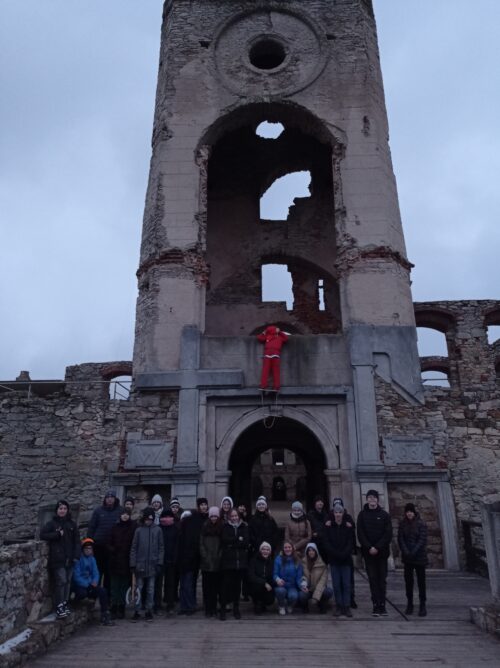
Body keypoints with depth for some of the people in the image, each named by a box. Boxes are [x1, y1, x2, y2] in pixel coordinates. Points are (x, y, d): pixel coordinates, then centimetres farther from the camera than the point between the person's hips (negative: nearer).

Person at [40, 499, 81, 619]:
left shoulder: (72, 523, 9)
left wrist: (76, 555, 0)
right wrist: (57, 534, -14)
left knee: (68, 581, 7)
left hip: (69, 558, 4)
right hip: (57, 558, -4)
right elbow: (42, 535, -8)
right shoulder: (52, 523, 1)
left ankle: (65, 604, 18)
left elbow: (76, 540, 9)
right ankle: (59, 607, -5)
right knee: (61, 581, -10)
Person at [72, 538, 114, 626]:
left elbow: (96, 573, 10)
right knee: (83, 593, -37)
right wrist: (87, 585, -19)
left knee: (102, 591, -18)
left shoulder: (92, 559, 10)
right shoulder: (78, 559, -12)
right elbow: (76, 576, -16)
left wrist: (94, 582, -11)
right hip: (79, 586, -6)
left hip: (90, 585, 6)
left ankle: (105, 617, -10)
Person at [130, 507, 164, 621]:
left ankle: (149, 611, 19)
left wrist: (160, 562, -4)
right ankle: (137, 611, 15)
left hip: (152, 564, 0)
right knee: (138, 588, 5)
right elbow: (133, 548, 1)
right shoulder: (139, 530, 0)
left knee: (150, 589, 9)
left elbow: (161, 547, 3)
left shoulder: (158, 530, 0)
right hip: (140, 565, 0)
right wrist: (133, 564, -3)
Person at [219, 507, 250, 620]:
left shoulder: (244, 527, 8)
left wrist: (232, 543, -10)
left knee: (237, 584, 6)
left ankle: (236, 609, 19)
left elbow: (246, 542, -4)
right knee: (226, 584, -3)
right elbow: (225, 540, -9)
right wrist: (238, 539, -7)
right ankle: (223, 609, 7)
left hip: (241, 560, 1)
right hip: (228, 560, -1)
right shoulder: (225, 527, 6)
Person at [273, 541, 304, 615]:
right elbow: (275, 573, -10)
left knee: (293, 596, -31)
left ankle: (290, 606, 9)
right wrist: (277, 579, -33)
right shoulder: (278, 559, -7)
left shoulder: (297, 561, 1)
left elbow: (299, 577, -2)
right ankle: (281, 606, 1)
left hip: (292, 587, 1)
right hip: (281, 586, -1)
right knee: (281, 590, -35)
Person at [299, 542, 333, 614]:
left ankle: (321, 606, 3)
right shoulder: (303, 562, -6)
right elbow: (303, 576, -8)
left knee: (329, 592, -32)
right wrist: (303, 585, -32)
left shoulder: (322, 563, -12)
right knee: (301, 596, -33)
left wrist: (316, 595, -26)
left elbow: (323, 580, -17)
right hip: (308, 590, 0)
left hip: (319, 589, 0)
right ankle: (305, 606, 6)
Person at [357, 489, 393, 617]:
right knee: (373, 579, -1)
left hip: (382, 552, 1)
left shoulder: (384, 515, 4)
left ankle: (382, 605, 10)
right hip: (368, 552, 0)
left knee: (382, 579, 3)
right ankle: (376, 606, 2)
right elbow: (360, 534, -1)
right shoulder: (362, 515, 4)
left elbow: (388, 534, -2)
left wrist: (377, 547, -11)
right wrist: (369, 548, -13)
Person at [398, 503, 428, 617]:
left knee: (421, 581, 1)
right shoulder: (402, 524, 3)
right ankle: (409, 604, 15)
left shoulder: (421, 523, -6)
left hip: (420, 557, -3)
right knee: (408, 581, 6)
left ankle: (422, 605, 8)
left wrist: (413, 552, -17)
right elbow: (400, 539, 0)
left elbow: (422, 540, -10)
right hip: (407, 557, 3)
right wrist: (405, 551, -13)